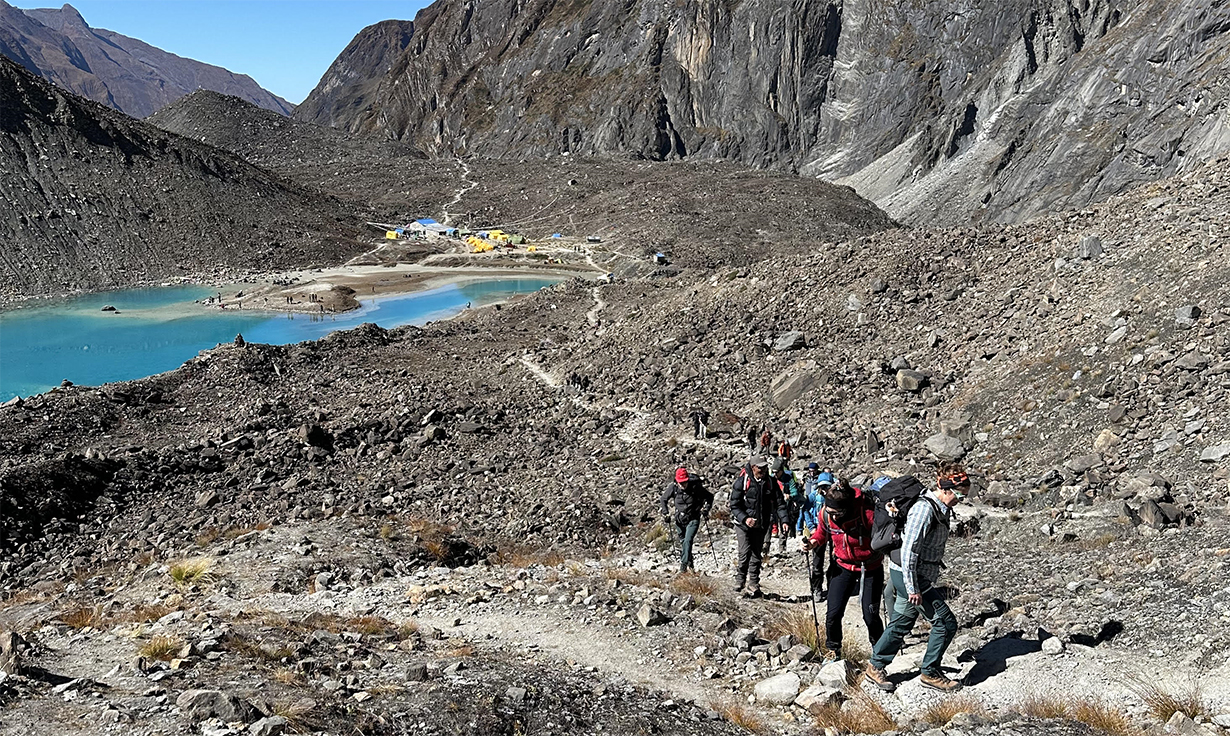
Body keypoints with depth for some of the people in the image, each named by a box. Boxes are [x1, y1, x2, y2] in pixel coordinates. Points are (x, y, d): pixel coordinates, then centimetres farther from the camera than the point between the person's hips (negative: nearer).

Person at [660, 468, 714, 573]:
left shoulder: (696, 486, -19)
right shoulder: (673, 487, -14)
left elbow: (709, 497, -2)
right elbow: (663, 499, 5)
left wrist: (705, 509, -12)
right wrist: (666, 514, 1)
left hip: (693, 519, -3)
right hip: (679, 520, 3)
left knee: (688, 541, -18)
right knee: (682, 542, 12)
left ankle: (684, 564, -15)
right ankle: (690, 564, 28)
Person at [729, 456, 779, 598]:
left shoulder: (770, 482, 1)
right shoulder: (742, 482, -10)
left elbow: (779, 503, 5)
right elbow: (734, 505, -8)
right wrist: (745, 518, -21)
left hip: (760, 525, 4)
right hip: (743, 523, -4)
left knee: (757, 555, 5)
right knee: (745, 553, -12)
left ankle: (752, 587, 11)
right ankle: (740, 580, 9)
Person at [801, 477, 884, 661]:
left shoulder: (867, 513, -29)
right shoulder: (825, 514, -16)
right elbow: (822, 533, 4)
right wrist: (813, 542, -14)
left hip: (870, 568, -3)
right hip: (843, 566, 3)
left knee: (871, 616, 2)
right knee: (833, 613, -1)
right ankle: (833, 651, 23)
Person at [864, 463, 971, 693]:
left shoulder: (941, 509, 8)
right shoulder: (924, 509, -22)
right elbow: (908, 550, -24)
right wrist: (913, 588, -22)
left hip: (920, 576, 10)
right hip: (908, 576, -10)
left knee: (901, 624, 17)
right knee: (946, 623, -2)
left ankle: (875, 667, 28)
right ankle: (930, 673, 12)